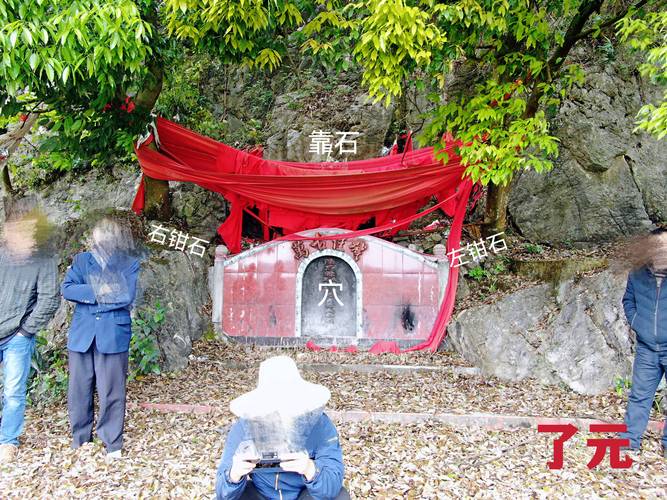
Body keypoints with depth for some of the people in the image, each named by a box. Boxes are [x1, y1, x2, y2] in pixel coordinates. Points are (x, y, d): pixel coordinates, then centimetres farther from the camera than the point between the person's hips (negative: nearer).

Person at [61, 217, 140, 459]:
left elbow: (127, 296, -12)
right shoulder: (81, 260, 9)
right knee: (78, 389, 10)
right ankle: (80, 438, 28)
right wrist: (97, 292, -15)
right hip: (81, 335, 3)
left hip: (113, 335, -3)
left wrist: (86, 295, -6)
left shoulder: (130, 264, 0)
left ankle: (113, 443, 17)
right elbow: (67, 289, -2)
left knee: (111, 391, 2)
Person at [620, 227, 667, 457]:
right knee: (639, 395, 10)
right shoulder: (637, 276, 1)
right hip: (646, 349, 3)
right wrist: (635, 322, 5)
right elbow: (628, 301, 18)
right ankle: (629, 440, 17)